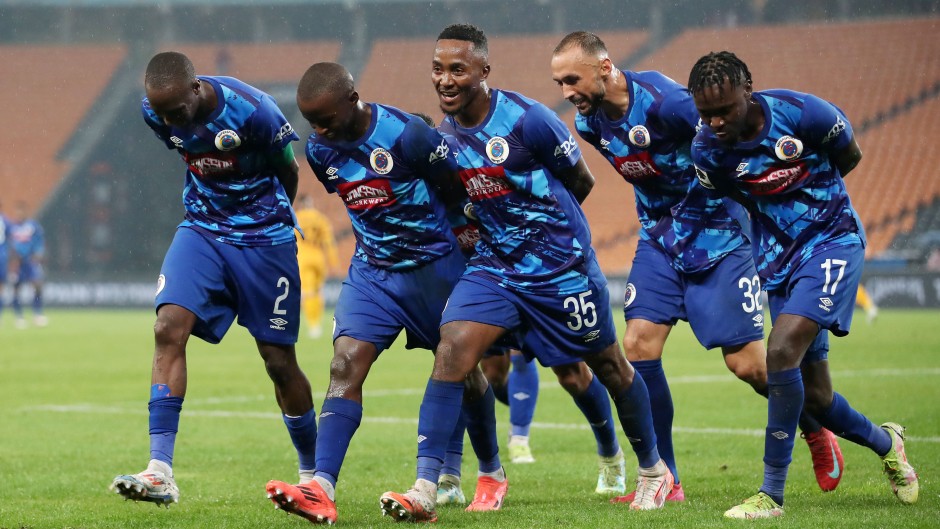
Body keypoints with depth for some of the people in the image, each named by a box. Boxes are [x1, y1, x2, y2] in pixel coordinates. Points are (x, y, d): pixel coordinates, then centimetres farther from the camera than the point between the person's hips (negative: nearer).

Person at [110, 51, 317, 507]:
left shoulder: (251, 111, -25)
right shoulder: (156, 113, -9)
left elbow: (288, 170, -5)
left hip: (265, 239, -4)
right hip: (203, 230, 4)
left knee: (279, 361, 3)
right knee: (169, 329, -17)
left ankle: (312, 473, 23)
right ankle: (160, 473, -20)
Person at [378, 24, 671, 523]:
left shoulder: (527, 120, -20)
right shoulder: (443, 134, -2)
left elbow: (580, 181, -5)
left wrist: (546, 222, 8)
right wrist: (480, 225, 3)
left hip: (561, 267, -4)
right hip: (494, 266, 4)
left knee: (608, 366, 12)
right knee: (452, 348, -17)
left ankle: (654, 470, 35)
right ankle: (424, 490, -22)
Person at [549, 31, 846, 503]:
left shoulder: (664, 102, -27)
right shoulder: (590, 122, -3)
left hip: (716, 233, -6)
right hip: (660, 237, 6)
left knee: (748, 364, -3)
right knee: (638, 345, -10)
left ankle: (816, 433, 25)